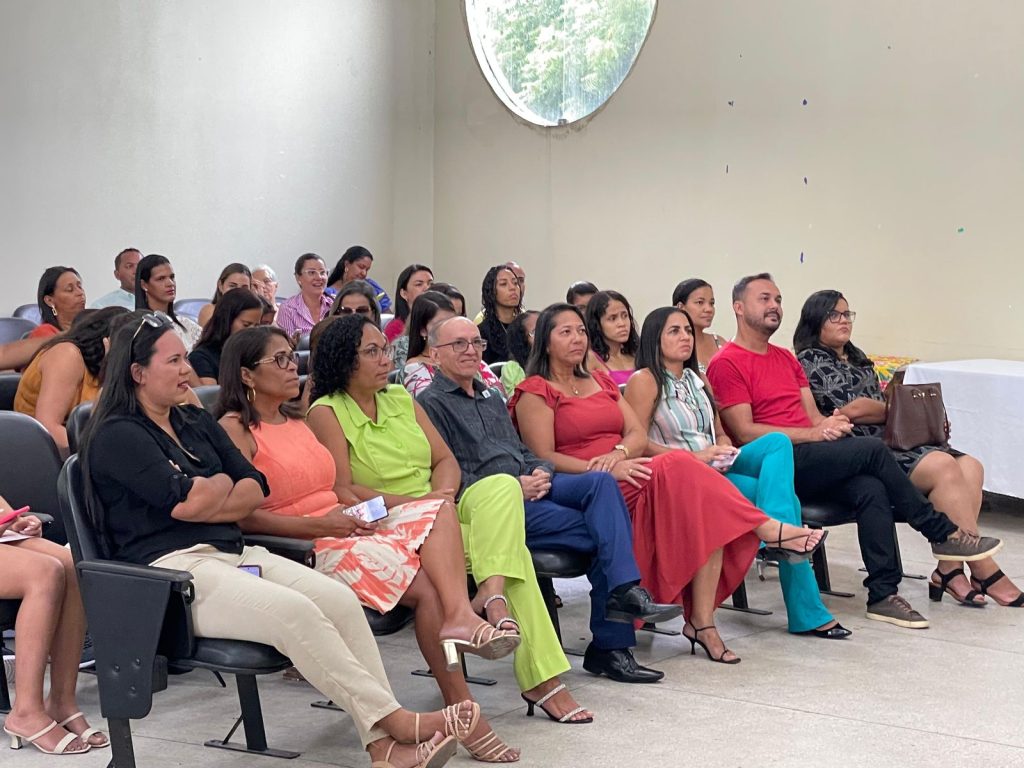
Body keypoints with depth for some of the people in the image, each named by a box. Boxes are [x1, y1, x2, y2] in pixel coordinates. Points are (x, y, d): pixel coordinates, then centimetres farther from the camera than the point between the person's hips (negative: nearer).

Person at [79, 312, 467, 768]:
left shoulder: (196, 422, 22)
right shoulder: (116, 435, -2)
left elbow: (256, 489, 12)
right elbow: (183, 501, -15)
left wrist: (203, 499, -6)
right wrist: (221, 483, 5)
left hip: (235, 553, 8)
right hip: (171, 569, -7)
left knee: (340, 599, -18)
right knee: (293, 610, -30)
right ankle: (398, 720, -27)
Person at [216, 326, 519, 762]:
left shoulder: (296, 419, 22)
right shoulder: (235, 429, -4)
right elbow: (243, 516, -15)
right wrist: (321, 525, -19)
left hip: (343, 527, 8)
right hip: (303, 547, -8)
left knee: (436, 511, -17)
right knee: (428, 587, -23)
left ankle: (460, 614, -41)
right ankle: (462, 711, -21)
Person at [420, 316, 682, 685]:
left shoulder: (491, 399, 28)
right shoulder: (431, 403, 1)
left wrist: (541, 472, 3)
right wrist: (513, 487, -14)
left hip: (528, 485, 7)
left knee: (602, 482, -20)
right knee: (603, 530, -20)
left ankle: (625, 591, -24)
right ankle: (609, 644, -17)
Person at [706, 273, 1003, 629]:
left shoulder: (786, 358, 24)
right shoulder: (726, 364, -3)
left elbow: (813, 416, 18)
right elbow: (744, 432, -12)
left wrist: (830, 423, -7)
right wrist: (813, 434, -16)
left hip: (810, 461, 7)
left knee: (872, 489, -23)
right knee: (872, 449, -21)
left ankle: (883, 594, -22)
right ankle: (943, 533, -7)